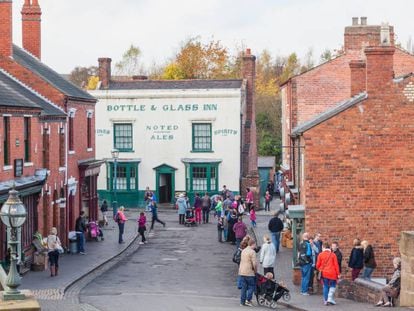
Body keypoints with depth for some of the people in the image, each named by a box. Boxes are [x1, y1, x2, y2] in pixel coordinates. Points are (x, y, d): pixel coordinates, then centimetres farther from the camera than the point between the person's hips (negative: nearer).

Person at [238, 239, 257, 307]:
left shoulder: (243, 251, 14)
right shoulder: (252, 252, -13)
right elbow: (254, 263, -18)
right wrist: (255, 271, -2)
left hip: (241, 272, 7)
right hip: (249, 273, -7)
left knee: (243, 287, 11)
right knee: (251, 287, 3)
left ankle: (242, 301, 12)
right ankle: (248, 300, -6)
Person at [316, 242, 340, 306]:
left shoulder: (321, 255, -2)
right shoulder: (333, 255, -3)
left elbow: (318, 265, 2)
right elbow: (336, 264, -4)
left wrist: (319, 269, 24)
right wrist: (338, 273, 1)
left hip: (324, 273, 2)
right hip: (332, 274, -2)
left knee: (325, 286, 10)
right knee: (332, 285, 12)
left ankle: (325, 300, 9)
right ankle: (330, 298, -4)